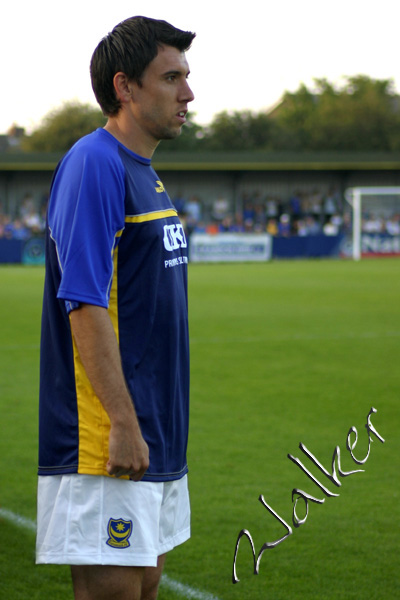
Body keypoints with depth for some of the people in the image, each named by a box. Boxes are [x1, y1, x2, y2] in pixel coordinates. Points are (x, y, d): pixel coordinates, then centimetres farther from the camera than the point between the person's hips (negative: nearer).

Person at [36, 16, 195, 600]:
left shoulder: (144, 173, 16)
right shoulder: (95, 164, -14)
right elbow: (83, 305, -21)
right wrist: (123, 422, -23)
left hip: (157, 439, 10)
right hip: (108, 442, -10)